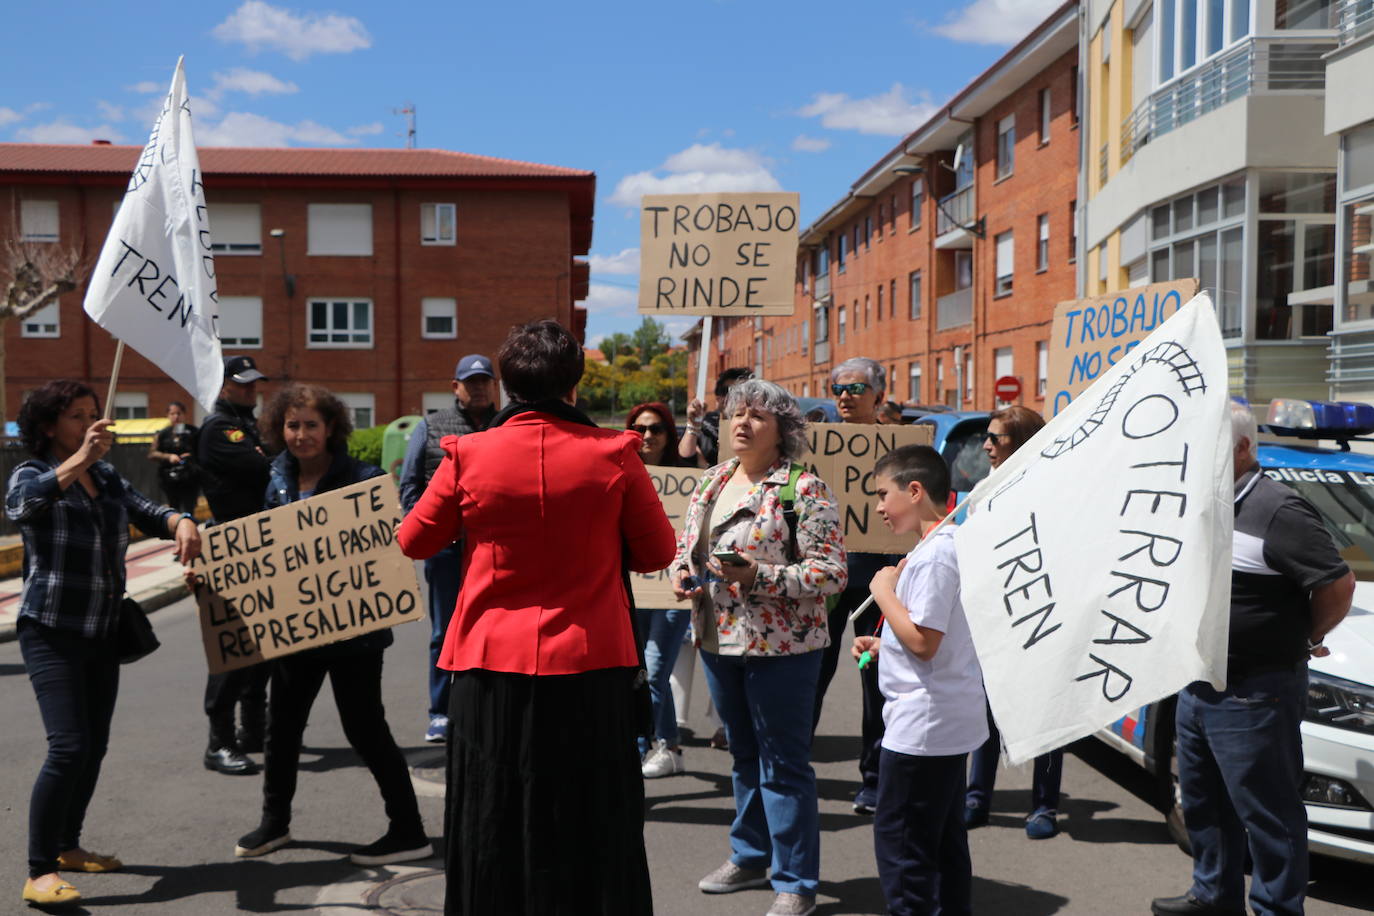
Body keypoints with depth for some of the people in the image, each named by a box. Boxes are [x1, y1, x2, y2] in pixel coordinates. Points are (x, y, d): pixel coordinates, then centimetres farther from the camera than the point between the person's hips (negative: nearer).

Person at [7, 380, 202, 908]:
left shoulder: (107, 479, 12)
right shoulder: (32, 475, -6)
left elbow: (144, 510, 3)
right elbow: (22, 506, -28)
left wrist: (181, 523, -21)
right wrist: (81, 459, -43)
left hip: (103, 632, 6)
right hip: (51, 632, -6)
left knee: (95, 746, 11)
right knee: (69, 748, -16)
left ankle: (67, 847, 28)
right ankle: (39, 873, -8)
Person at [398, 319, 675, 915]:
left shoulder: (469, 457, -6)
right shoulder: (613, 456, -8)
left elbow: (413, 542, 7)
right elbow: (657, 553, 2)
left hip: (492, 670, 1)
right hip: (591, 670, 0)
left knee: (495, 835, 15)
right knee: (592, 835, 13)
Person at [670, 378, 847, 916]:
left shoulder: (803, 489, -12)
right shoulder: (712, 482, 9)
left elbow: (831, 573, -17)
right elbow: (685, 543, 19)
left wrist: (760, 576, -26)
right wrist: (680, 573, -3)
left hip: (779, 645, -7)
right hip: (717, 640, 7)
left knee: (783, 764, 2)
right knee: (744, 755, 20)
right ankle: (749, 857, 36)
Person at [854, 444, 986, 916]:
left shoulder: (935, 555, -21)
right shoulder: (950, 545, 10)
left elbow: (923, 642, -25)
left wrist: (884, 592, -15)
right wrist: (883, 644, 9)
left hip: (921, 726, -10)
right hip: (950, 721, 10)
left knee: (897, 836, 0)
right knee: (943, 833, 18)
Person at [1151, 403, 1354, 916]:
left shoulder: (1277, 510, -17)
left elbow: (1338, 584, -19)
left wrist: (1306, 640, -6)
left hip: (1254, 696, -9)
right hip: (1198, 689, 9)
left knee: (1266, 814, 2)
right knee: (1203, 802, 21)